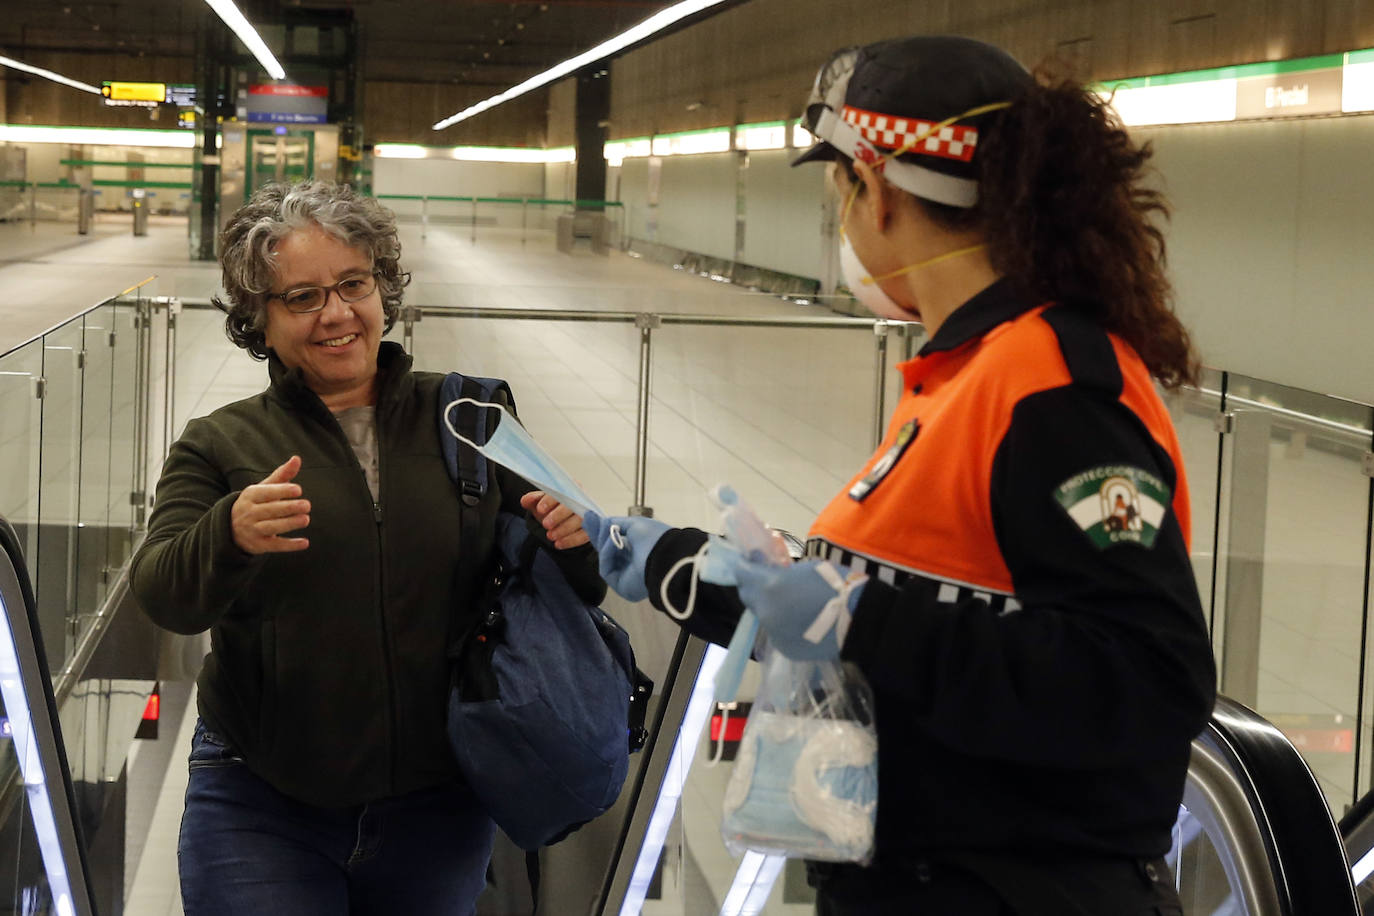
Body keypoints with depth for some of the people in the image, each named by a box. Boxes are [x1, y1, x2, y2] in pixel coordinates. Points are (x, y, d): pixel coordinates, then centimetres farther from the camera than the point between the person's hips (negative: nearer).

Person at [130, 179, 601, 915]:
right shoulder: (220, 445, 1)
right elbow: (162, 594, -13)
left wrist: (570, 542, -13)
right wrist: (230, 535, -33)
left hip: (437, 809, 2)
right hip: (260, 812, -1)